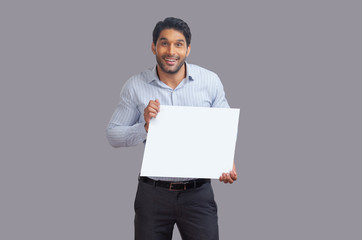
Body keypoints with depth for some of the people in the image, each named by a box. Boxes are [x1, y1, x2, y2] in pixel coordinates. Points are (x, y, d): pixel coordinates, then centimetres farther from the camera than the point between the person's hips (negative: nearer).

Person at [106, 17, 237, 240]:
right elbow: (113, 134, 2)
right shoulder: (135, 86, -1)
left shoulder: (211, 81, 0)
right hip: (153, 194, 0)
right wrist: (145, 127, -16)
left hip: (198, 193, 0)